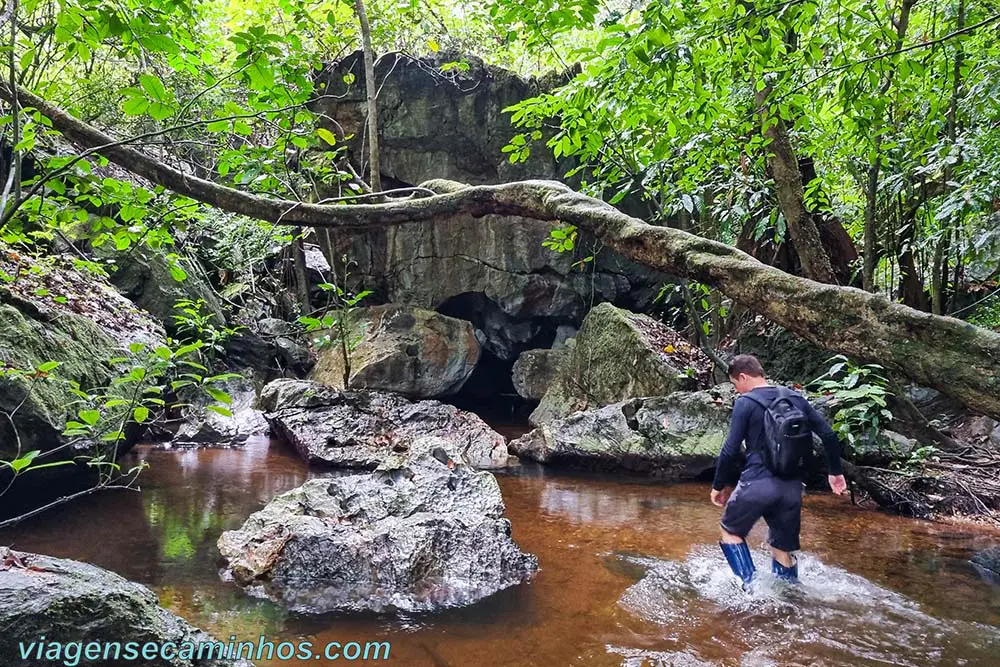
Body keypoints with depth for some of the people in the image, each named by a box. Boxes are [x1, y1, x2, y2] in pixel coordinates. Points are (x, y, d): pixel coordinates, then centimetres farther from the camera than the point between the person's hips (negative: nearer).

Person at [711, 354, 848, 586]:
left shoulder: (745, 403, -7)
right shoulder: (796, 399, 10)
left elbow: (731, 450, -10)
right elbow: (828, 435, 10)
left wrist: (719, 485, 0)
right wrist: (836, 472, 20)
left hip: (758, 483, -5)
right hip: (792, 487, 5)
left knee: (731, 531, 16)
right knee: (783, 549, 17)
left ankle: (751, 585, 6)